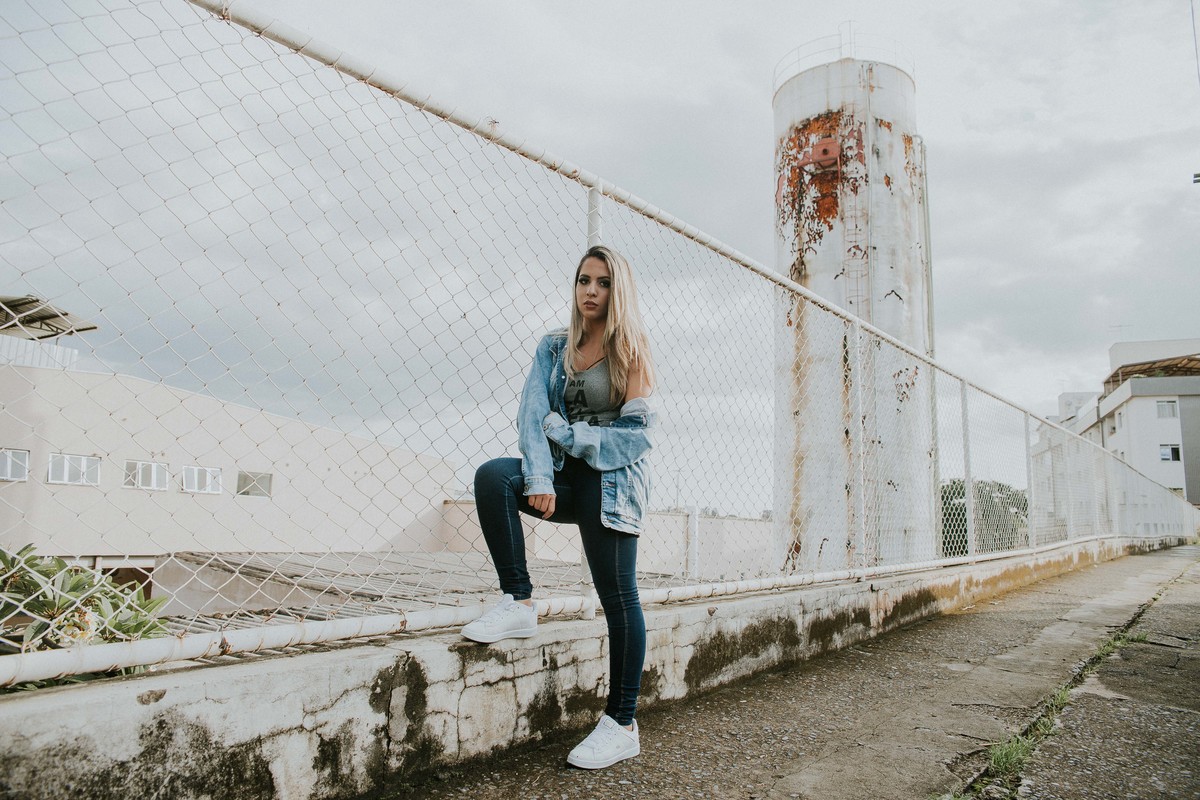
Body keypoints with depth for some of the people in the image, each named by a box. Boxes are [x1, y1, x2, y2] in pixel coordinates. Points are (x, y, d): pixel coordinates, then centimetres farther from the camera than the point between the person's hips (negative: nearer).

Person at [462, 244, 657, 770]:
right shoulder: (554, 347, 11)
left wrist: (561, 428, -9)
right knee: (493, 476, -24)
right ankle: (519, 605, -17)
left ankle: (622, 726, 5)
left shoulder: (631, 351, 1)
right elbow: (532, 415, -2)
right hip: (564, 476, 4)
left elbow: (638, 433, -8)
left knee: (618, 595, -6)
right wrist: (539, 480, -18)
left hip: (613, 481, -4)